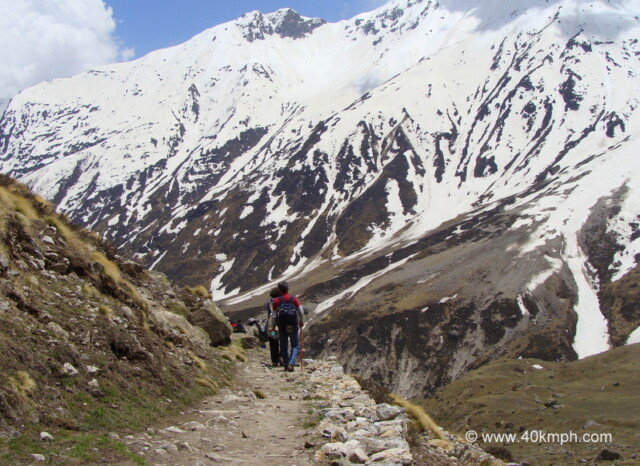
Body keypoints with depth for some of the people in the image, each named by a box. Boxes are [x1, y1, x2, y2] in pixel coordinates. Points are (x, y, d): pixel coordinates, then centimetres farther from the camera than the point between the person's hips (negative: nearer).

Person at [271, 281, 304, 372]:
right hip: (293, 326, -1)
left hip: (282, 327, 1)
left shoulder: (276, 301, -2)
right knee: (295, 346, 9)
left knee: (284, 347, 15)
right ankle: (291, 364, -8)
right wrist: (301, 321, 14)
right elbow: (301, 311, -2)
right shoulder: (294, 299, -1)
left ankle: (286, 365, 19)